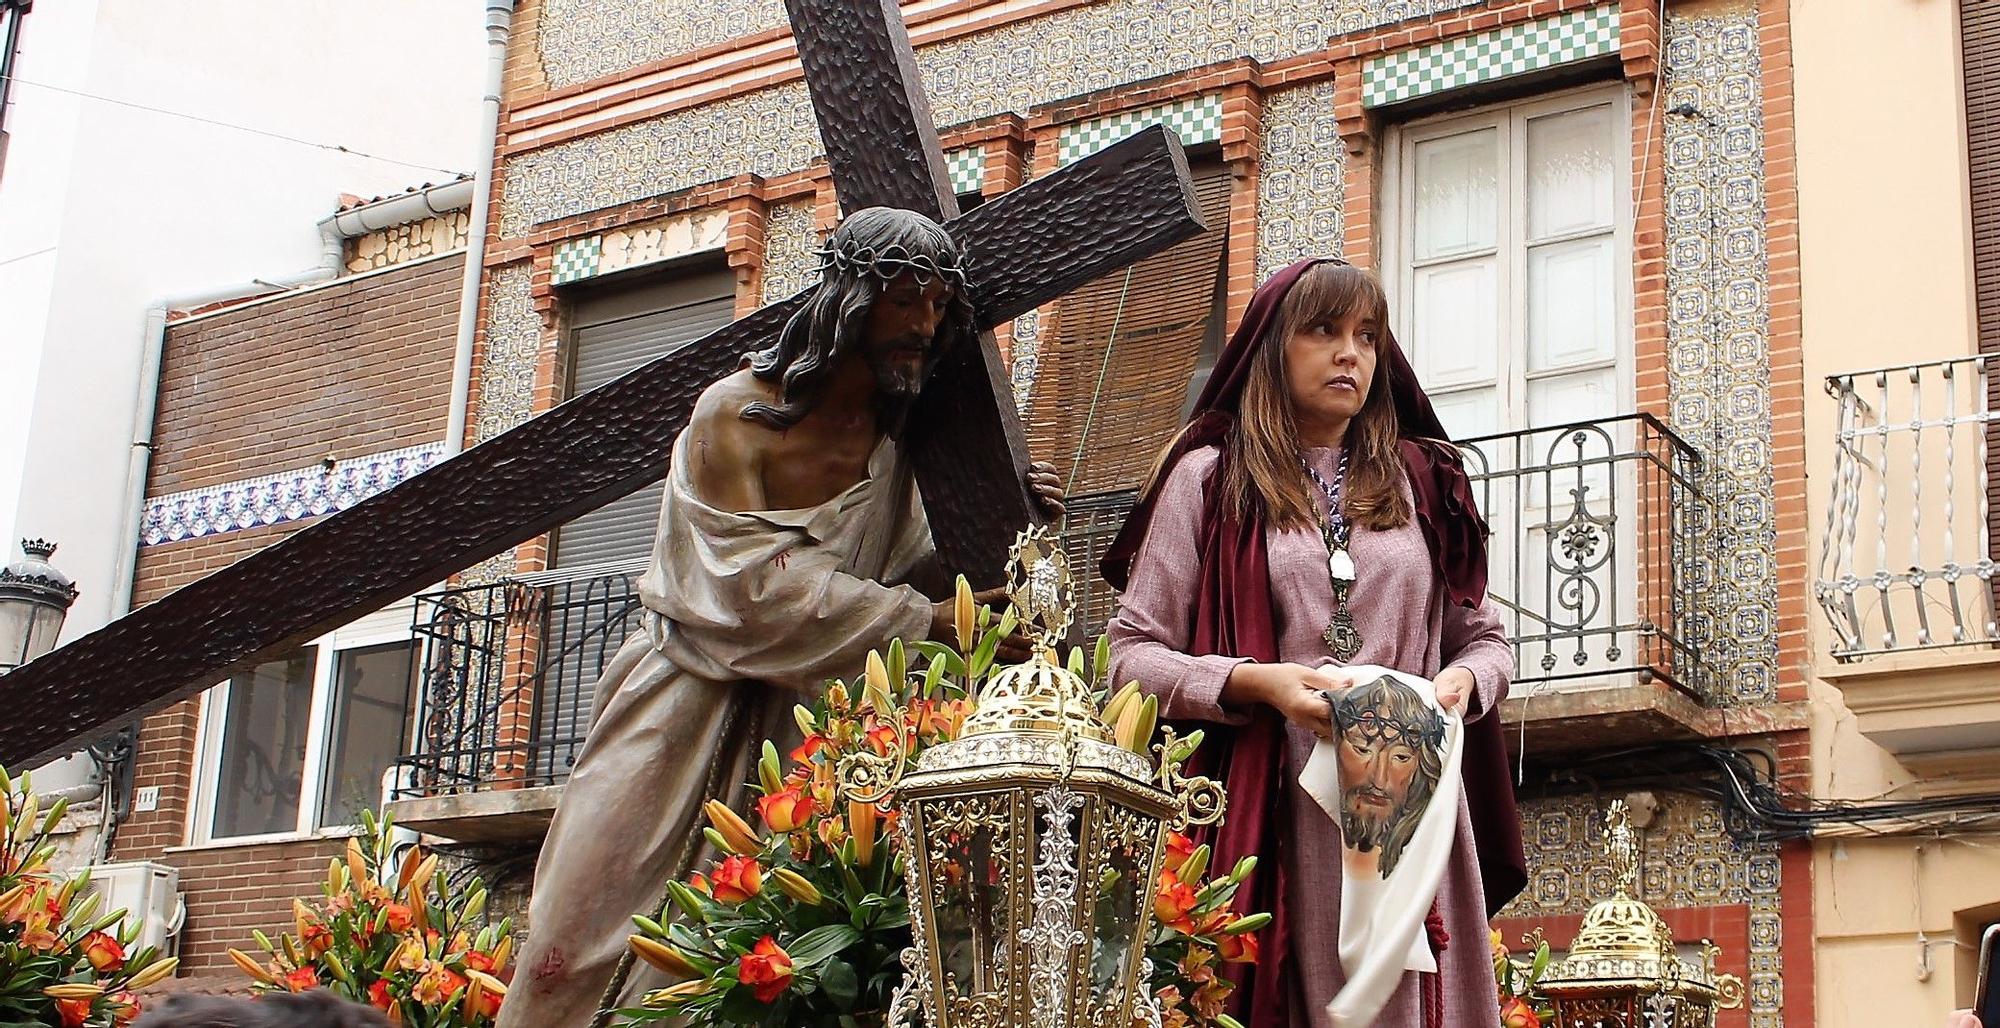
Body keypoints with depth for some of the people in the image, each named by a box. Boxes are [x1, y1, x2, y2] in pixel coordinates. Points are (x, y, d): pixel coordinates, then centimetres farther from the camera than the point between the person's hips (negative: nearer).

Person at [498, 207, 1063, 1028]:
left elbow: (905, 573, 6)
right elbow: (755, 590, -20)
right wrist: (926, 621, -21)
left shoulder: (893, 442, 4)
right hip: (690, 706, -4)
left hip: (791, 717, 4)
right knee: (584, 949, -5)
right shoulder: (737, 415, -12)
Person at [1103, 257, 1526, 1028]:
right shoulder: (1211, 477, 6)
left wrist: (1461, 681, -3)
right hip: (1269, 816, -3)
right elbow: (1133, 653, 1)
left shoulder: (1421, 481, 16)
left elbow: (1485, 638, 20)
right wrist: (1255, 683, -14)